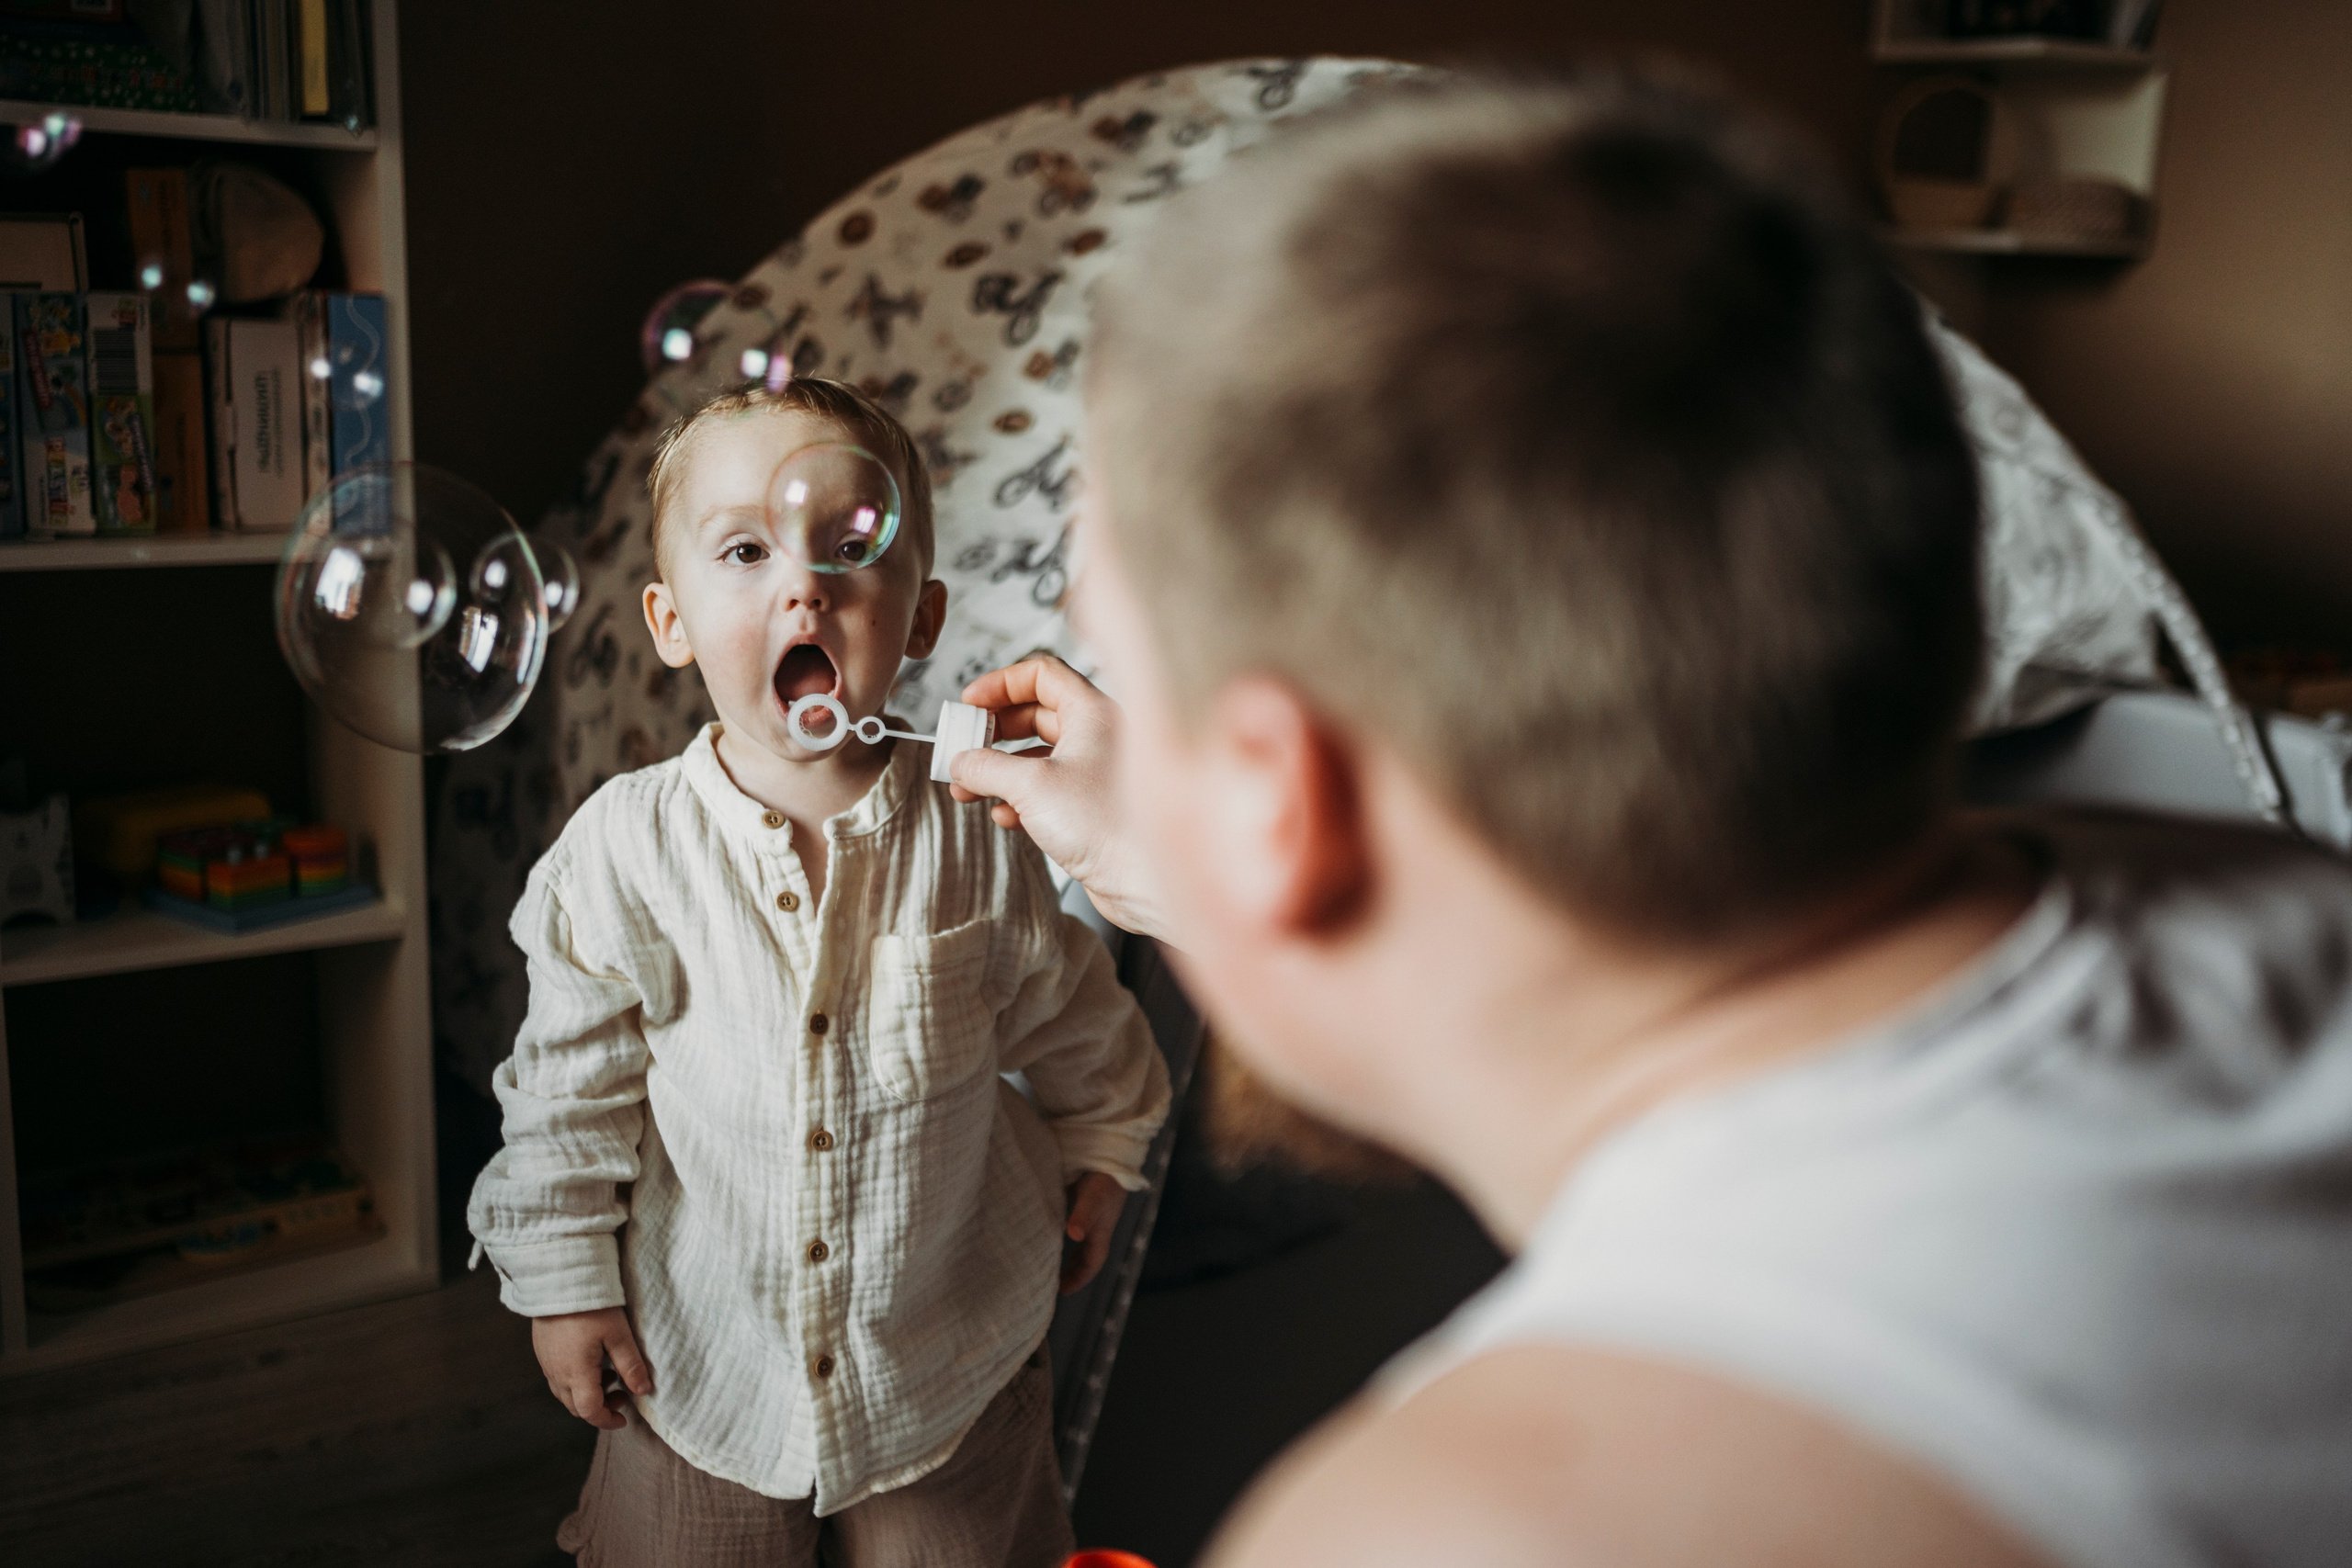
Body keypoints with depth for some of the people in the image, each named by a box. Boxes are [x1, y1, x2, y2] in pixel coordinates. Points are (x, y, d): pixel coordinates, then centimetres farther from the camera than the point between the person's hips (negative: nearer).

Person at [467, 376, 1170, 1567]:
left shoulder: (974, 842, -15)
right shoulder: (627, 850, -16)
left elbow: (1076, 1023, 3)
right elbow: (570, 1086, -5)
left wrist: (1100, 1157, 14)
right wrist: (564, 1279, -1)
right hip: (700, 1362, 0)